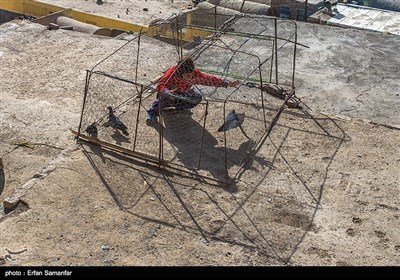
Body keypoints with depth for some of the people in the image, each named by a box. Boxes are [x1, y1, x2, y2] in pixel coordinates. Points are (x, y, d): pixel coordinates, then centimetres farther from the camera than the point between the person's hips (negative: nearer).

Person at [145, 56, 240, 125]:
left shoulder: (195, 74, -29)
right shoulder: (171, 74, -38)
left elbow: (210, 79, -25)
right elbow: (160, 86, -45)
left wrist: (227, 83, -31)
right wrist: (168, 92, -67)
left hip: (184, 93, 4)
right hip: (171, 93, -4)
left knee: (197, 97, -21)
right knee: (164, 97, -36)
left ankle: (181, 108, 9)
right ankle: (152, 113, -9)